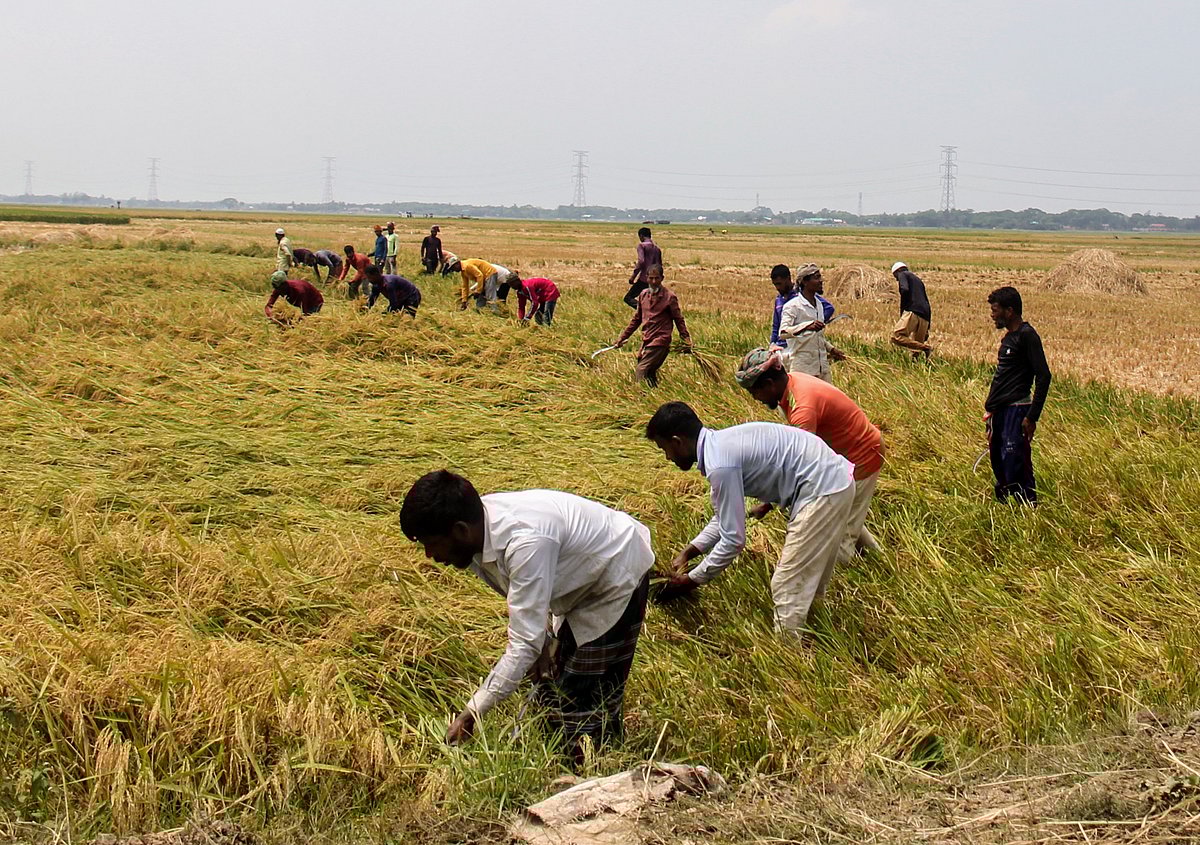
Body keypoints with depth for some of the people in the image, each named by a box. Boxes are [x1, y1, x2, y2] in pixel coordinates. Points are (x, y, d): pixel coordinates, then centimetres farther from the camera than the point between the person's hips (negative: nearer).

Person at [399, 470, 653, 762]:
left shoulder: (525, 542, -40)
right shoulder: (480, 525, -13)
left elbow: (525, 644, -37)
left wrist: (470, 714, -34)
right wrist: (543, 642, -4)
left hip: (617, 582, -9)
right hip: (584, 582, 9)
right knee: (553, 695, 14)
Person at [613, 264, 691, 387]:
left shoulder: (670, 297, -5)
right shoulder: (643, 295, 12)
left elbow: (679, 320, 0)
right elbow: (636, 319, 22)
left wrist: (687, 340, -8)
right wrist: (622, 337, 22)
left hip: (660, 342, -7)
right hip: (646, 342, 7)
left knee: (640, 374, -18)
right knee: (649, 376, 10)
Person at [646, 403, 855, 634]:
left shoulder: (720, 463, -21)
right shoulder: (721, 443, 9)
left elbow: (733, 539, -19)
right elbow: (725, 516, 21)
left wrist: (692, 580, -8)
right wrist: (688, 552, 17)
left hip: (823, 491, -10)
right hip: (833, 479, 10)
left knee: (789, 587, -5)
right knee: (807, 580, 21)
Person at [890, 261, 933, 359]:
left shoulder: (902, 274, 12)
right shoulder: (918, 279, 34)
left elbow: (905, 289, -11)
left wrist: (902, 310, -3)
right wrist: (927, 328, 29)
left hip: (913, 312, -8)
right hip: (925, 317, 8)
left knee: (896, 337, -19)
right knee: (917, 343, 10)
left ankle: (926, 348, -28)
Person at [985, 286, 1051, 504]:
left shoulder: (1027, 335, -10)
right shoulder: (1009, 337, 18)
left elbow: (1043, 377, -15)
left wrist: (1032, 417, -19)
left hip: (1016, 409, -10)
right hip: (1000, 411, 10)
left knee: (1016, 466, -13)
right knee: (999, 467, 10)